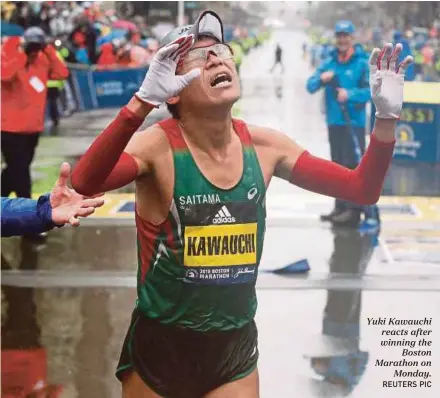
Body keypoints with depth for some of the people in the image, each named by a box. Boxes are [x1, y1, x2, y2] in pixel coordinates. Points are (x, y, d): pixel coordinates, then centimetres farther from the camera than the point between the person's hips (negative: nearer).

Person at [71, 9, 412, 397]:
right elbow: (85, 182, -38)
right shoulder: (158, 146, -18)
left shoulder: (264, 146, -4)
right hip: (160, 348, -4)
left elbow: (362, 189, 2)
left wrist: (386, 117, -13)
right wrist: (144, 100, -48)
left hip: (236, 349, 4)